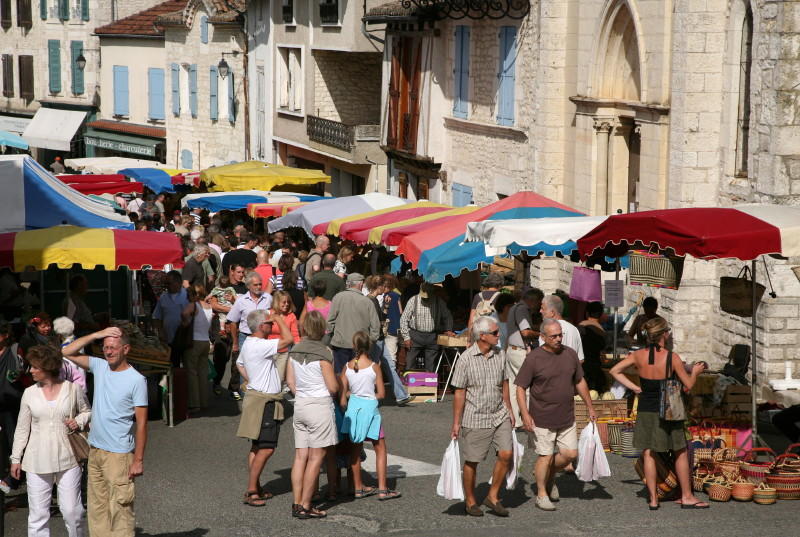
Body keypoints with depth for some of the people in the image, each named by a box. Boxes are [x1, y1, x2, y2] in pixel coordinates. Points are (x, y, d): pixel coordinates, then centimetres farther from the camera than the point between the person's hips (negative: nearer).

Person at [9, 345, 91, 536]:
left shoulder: (72, 389, -1)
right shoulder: (29, 393, 3)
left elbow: (87, 412, 14)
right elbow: (22, 429, 9)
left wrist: (79, 421, -7)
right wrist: (16, 458, 7)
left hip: (67, 460, -1)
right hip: (37, 463, 1)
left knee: (72, 511, -1)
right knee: (38, 514, 2)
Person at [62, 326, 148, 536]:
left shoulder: (136, 380, -11)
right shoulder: (100, 367, 6)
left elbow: (141, 423, -11)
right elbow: (67, 352, 8)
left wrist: (138, 460, -15)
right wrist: (96, 335, -3)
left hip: (119, 454, -6)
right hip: (95, 450, 7)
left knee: (120, 508, -7)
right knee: (97, 507, 11)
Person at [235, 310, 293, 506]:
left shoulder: (248, 343, 11)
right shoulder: (261, 346, -21)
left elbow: (239, 363, 28)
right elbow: (289, 339, -24)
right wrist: (278, 319, -10)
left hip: (256, 396, 11)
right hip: (264, 401, -11)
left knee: (257, 447, 14)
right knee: (266, 449, -10)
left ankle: (255, 488, 19)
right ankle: (251, 491, -9)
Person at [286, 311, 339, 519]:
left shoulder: (294, 351, 4)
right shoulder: (323, 353, -14)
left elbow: (290, 381, 10)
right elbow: (333, 387, -13)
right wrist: (336, 390, 7)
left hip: (300, 405, 6)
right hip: (320, 405, -6)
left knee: (300, 455, 9)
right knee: (316, 457, -1)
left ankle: (297, 503, 9)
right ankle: (305, 506, -1)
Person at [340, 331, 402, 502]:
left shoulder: (347, 366, -4)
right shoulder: (374, 366, -11)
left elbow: (342, 393, -3)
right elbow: (381, 394, -8)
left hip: (353, 407, 3)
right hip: (370, 407, -3)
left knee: (355, 450, 14)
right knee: (380, 449, 8)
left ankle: (358, 488, 21)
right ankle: (382, 489, 4)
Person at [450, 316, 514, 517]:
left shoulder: (499, 355, 4)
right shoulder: (466, 359, -13)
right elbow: (459, 392, -10)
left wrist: (509, 410, 16)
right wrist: (456, 423, -8)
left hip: (499, 416, 5)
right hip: (475, 419, -5)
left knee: (506, 454, -5)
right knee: (472, 461, 5)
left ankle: (493, 496, 11)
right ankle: (470, 501, 23)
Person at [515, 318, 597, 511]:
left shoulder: (570, 354, 4)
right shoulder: (534, 358, -12)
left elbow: (580, 382, 17)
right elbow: (520, 388, -10)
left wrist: (590, 407, 20)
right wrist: (525, 414, -20)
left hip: (567, 417, 5)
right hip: (542, 418, -5)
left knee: (570, 453, 7)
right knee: (546, 456, -1)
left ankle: (550, 475, 34)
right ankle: (542, 495, 16)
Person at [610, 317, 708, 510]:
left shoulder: (639, 355, -5)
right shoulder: (672, 358, -15)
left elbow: (615, 371, 1)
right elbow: (688, 385, -8)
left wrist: (634, 387, 4)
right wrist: (695, 372, 11)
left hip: (645, 410, 3)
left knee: (648, 454, 10)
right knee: (680, 453, 12)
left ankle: (653, 499, 11)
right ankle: (687, 497, 17)